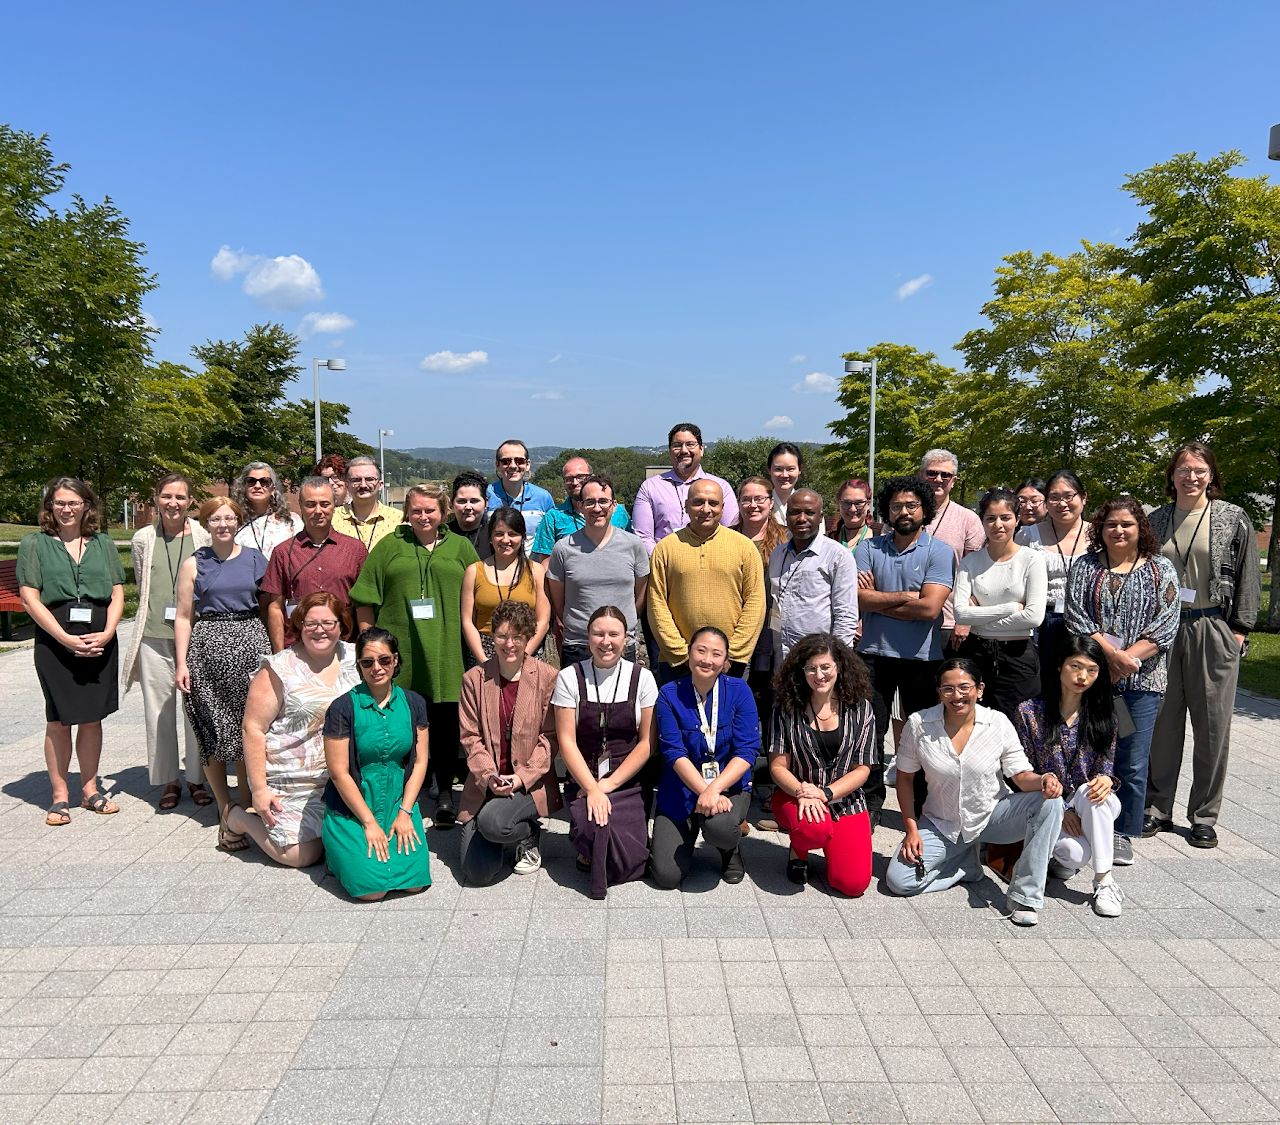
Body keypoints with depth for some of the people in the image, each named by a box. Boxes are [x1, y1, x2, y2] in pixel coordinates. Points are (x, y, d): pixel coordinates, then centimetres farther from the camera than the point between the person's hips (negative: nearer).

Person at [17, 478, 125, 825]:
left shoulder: (104, 544, 12)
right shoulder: (34, 543, 4)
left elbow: (117, 595, 9)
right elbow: (30, 599, -3)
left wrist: (106, 633, -8)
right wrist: (67, 639, -12)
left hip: (99, 644, 2)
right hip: (55, 643, -2)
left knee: (93, 717, 8)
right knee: (59, 719, 2)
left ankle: (89, 789, 20)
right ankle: (59, 796, 13)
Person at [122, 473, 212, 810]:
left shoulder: (203, 536, 0)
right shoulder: (143, 538, 6)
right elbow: (142, 587, 16)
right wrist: (156, 615, 14)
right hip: (155, 636, 2)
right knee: (158, 710, 6)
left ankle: (197, 778, 17)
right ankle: (169, 780, 19)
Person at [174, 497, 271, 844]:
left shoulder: (255, 558, 9)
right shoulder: (194, 564, 7)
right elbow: (183, 617, 5)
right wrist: (182, 663, -4)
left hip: (251, 645, 1)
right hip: (208, 649, 0)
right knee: (213, 731, 2)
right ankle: (226, 811, 14)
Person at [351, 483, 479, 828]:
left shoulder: (461, 547, 11)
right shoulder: (389, 546, 10)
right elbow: (365, 600, 8)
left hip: (446, 654, 0)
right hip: (398, 653, 0)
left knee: (445, 722, 2)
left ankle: (445, 794, 15)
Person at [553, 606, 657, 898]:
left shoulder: (642, 677, 1)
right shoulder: (569, 678, 0)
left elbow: (647, 742, 0)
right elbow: (567, 741, -4)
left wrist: (610, 783, -9)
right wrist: (592, 788, -16)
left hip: (628, 780, 0)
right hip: (583, 778, 0)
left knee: (629, 863, -17)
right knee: (592, 831, -28)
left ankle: (592, 855, 18)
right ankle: (592, 851, 9)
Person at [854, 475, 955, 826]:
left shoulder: (939, 552, -2)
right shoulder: (869, 548, 5)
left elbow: (929, 608, -15)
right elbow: (859, 599, -9)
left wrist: (877, 600, -9)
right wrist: (904, 596, -13)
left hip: (921, 657, -2)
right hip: (873, 653, 2)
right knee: (870, 732, 7)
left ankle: (924, 809, 24)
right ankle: (870, 805, 20)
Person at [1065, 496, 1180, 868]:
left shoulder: (1161, 569, 8)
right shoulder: (1085, 568, 9)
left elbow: (1166, 624, -2)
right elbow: (1076, 617, -2)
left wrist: (1128, 658, -13)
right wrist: (1112, 654, -14)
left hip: (1142, 679, 0)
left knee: (1132, 762, 1)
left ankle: (1123, 835, 15)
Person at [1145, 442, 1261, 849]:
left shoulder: (1233, 519, 4)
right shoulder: (1157, 520, 10)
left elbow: (1249, 576, 2)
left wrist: (1240, 628, -5)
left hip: (1213, 629, -2)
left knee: (1212, 725, 2)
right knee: (1162, 721, 5)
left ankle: (1204, 816, 14)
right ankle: (1158, 809, 16)